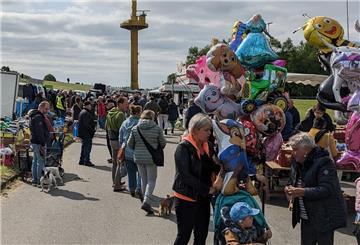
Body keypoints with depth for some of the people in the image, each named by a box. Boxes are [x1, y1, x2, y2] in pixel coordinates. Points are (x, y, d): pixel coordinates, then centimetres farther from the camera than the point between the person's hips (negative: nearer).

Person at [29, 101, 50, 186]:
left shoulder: (40, 116, 17)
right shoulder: (38, 117, -17)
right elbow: (39, 132, -22)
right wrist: (42, 144, -22)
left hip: (34, 142, 11)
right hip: (38, 143, -11)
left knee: (35, 161, 15)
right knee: (40, 161, -7)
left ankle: (34, 180, 23)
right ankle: (39, 181, -5)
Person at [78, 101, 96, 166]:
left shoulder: (82, 112, 18)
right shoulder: (86, 113, -16)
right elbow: (86, 124, -22)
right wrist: (92, 130, -16)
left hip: (82, 133, 11)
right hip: (86, 133, -11)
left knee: (84, 146, 17)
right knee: (87, 147, -7)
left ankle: (82, 160, 22)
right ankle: (86, 161, -6)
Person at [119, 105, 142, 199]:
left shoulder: (124, 123, 5)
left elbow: (120, 139, 12)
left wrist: (122, 148, 22)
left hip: (127, 152, 5)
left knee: (130, 172, 14)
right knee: (140, 171, 8)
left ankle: (132, 190, 20)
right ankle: (139, 189, -1)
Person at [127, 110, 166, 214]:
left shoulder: (135, 129, -1)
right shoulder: (157, 129, -8)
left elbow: (130, 144, 3)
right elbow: (163, 144, 0)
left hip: (138, 158, 3)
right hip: (151, 158, -3)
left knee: (143, 179, 17)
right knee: (151, 180, 4)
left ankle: (145, 200, 25)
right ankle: (146, 202, -10)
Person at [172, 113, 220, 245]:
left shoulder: (208, 146, 4)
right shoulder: (183, 147, -16)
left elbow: (215, 167, 9)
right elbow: (185, 175, -21)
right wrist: (207, 189, -20)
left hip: (203, 198, 7)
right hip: (186, 199, -6)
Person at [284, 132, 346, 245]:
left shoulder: (324, 162, -18)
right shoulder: (297, 163, 7)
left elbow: (327, 189, -26)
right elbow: (293, 181, 20)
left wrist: (302, 192, -30)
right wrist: (290, 188, -4)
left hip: (324, 218, -7)